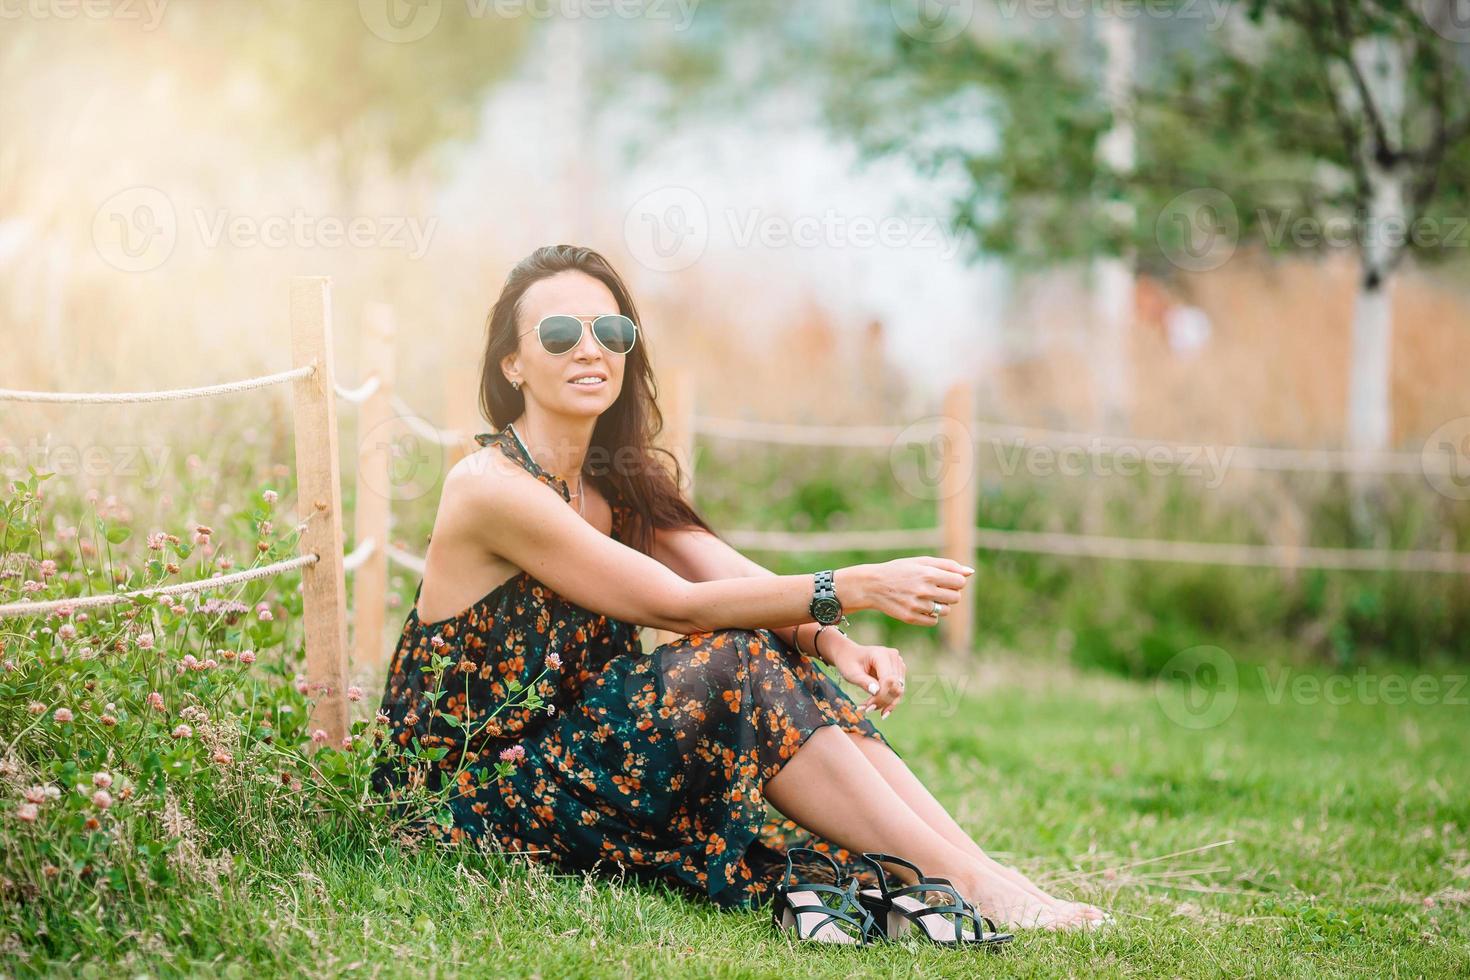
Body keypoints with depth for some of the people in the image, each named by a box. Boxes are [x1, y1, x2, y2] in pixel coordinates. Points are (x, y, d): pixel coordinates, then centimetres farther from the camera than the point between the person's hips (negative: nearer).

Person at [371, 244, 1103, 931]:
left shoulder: (615, 484, 9)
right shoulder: (488, 486, -18)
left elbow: (742, 581, -3)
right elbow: (676, 603, -21)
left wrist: (834, 644, -23)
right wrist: (853, 588, -25)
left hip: (570, 745, 8)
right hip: (473, 795, -8)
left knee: (794, 677, -11)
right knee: (736, 671, -23)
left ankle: (986, 871, -16)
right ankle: (963, 887, -21)